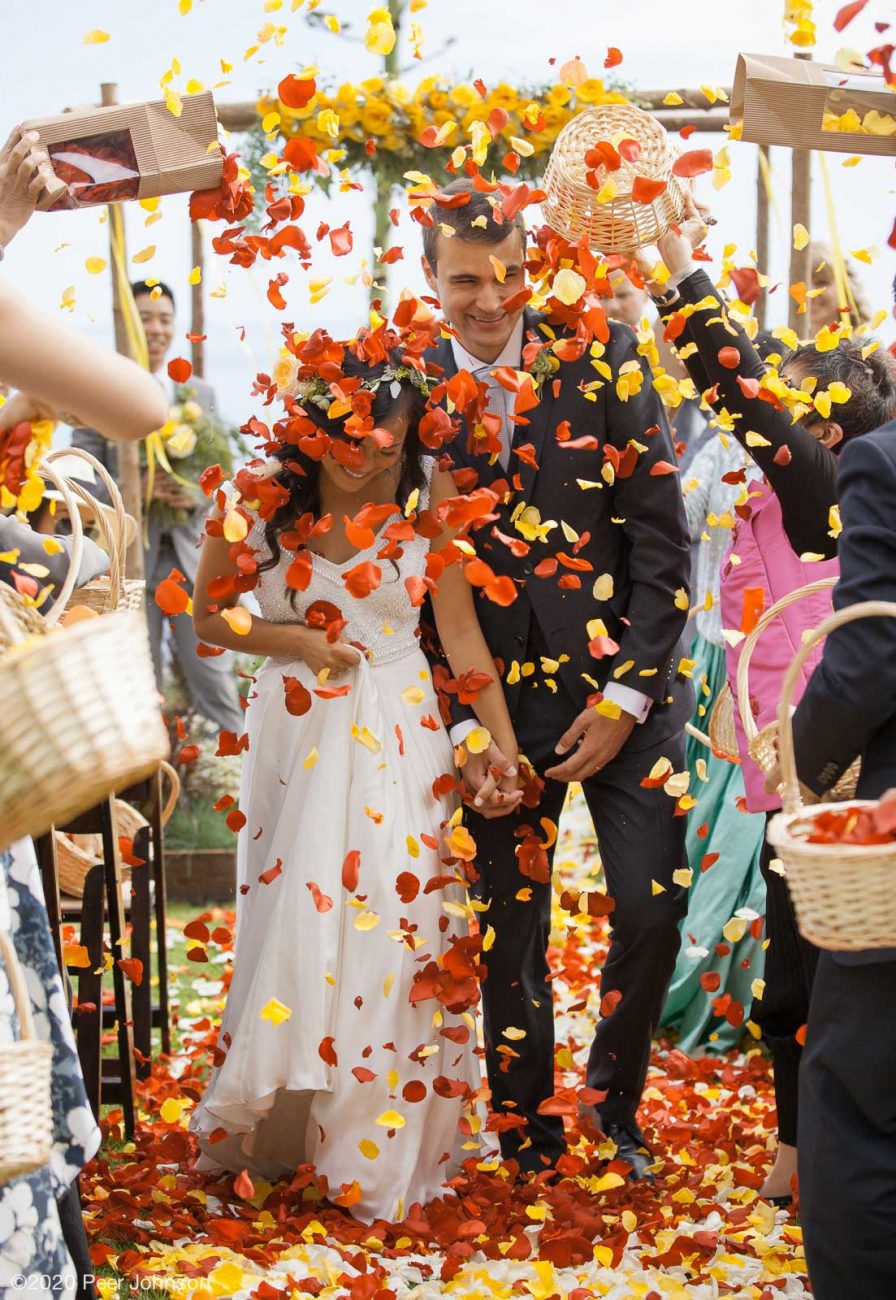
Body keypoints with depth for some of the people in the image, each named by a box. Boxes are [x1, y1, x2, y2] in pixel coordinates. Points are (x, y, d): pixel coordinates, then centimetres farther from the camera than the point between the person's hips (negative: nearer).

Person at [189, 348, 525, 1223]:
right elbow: (208, 617, 2)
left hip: (399, 732, 0)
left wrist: (505, 746, -4)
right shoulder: (262, 495, -8)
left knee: (395, 924, -1)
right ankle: (269, 1130, 23)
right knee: (295, 925, 2)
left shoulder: (426, 492, -7)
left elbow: (460, 631, -2)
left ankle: (383, 1152, 17)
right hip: (298, 731, 0)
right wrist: (302, 642, -12)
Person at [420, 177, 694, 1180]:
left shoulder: (601, 356, -2)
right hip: (498, 699, 1)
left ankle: (614, 1096, 26)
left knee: (652, 911, -2)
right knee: (510, 934, 7)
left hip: (626, 690, -1)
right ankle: (527, 1146, 25)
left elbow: (662, 537, -3)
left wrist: (627, 695, -8)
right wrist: (462, 728, -4)